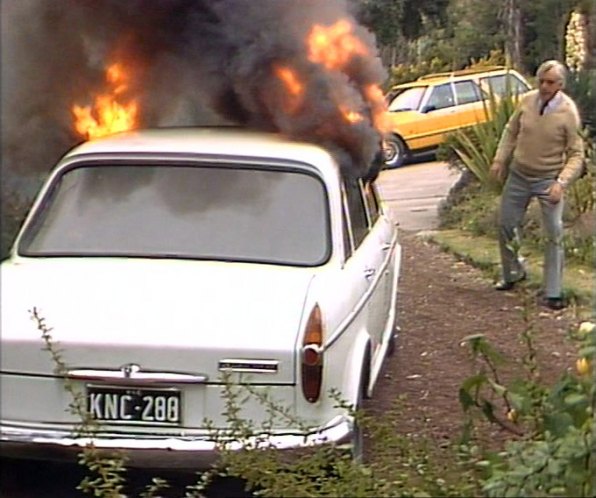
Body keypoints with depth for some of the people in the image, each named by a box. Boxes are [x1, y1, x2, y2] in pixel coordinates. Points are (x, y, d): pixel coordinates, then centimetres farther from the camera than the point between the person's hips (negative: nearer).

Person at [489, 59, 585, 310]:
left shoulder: (568, 112, -17)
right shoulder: (527, 101, -8)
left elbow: (576, 154, -14)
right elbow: (511, 131, 8)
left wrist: (561, 182, -26)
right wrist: (500, 159, 2)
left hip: (548, 180, -4)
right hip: (518, 175, 4)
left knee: (554, 235, -4)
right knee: (506, 226, 12)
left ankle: (553, 293, 6)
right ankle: (513, 273, 37)